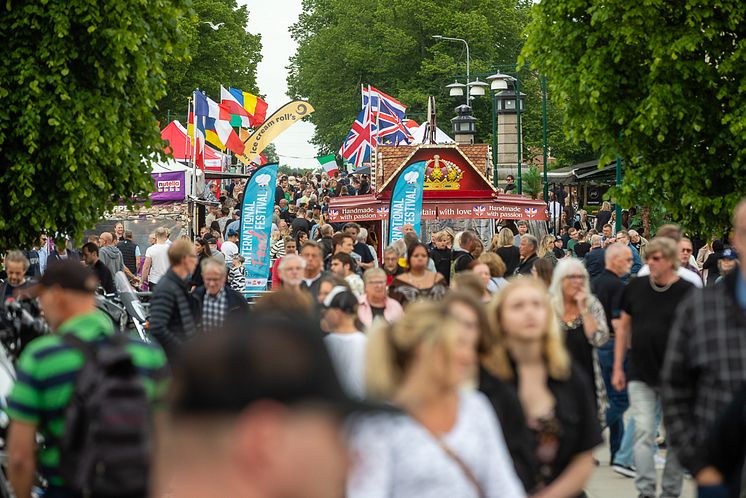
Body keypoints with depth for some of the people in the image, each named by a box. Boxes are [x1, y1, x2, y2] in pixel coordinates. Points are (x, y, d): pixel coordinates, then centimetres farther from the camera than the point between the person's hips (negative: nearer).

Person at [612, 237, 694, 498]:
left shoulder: (687, 292, -7)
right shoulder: (635, 287, 1)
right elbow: (623, 327, 10)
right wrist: (618, 368, 8)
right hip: (640, 376, 1)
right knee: (643, 432, -7)